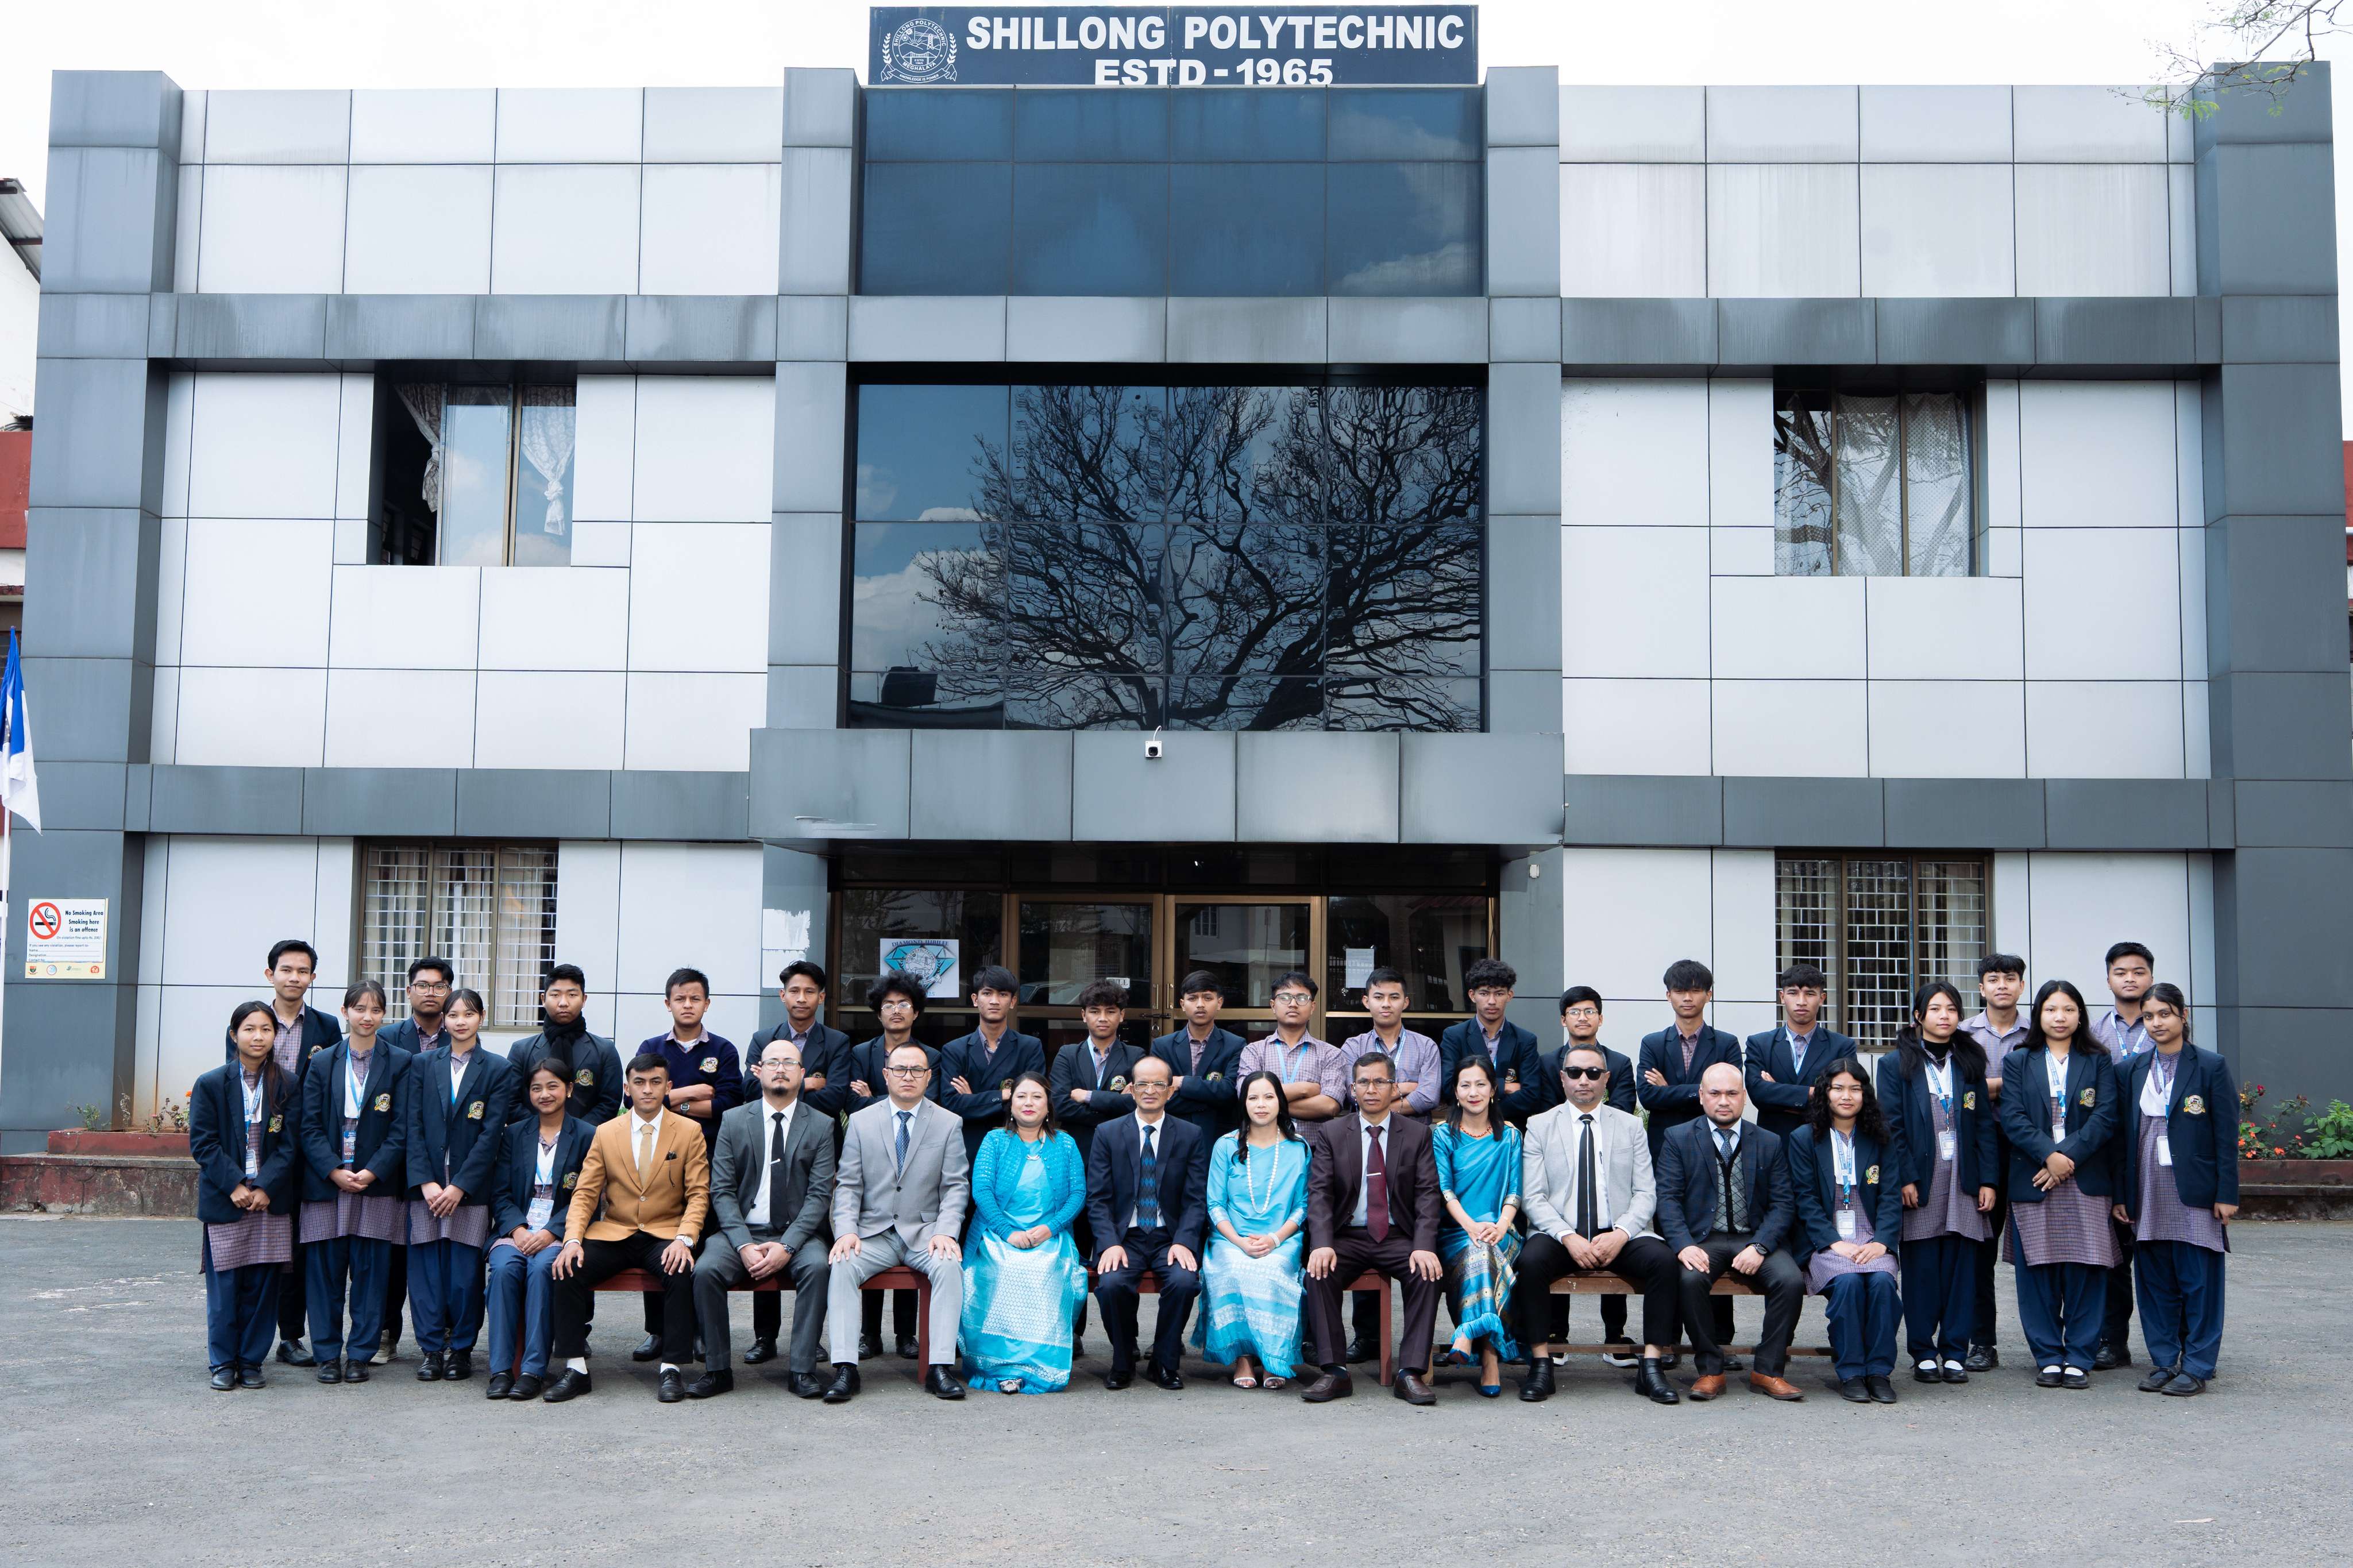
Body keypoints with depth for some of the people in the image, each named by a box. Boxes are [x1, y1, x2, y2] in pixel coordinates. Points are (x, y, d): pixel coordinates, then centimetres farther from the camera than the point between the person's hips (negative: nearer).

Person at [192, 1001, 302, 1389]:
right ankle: (223, 1363, 12)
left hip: (271, 1200, 1)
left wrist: (265, 1188, -12)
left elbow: (289, 1143, 1)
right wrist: (235, 1185, -13)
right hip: (224, 1199, -1)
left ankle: (251, 1361, 14)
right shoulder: (210, 1085, 1)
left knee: (262, 1284, 3)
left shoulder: (286, 1087, 4)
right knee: (224, 1285, 1)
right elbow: (203, 1143, -3)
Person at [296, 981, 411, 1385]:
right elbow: (310, 1127, 2)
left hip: (377, 1183, -1)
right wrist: (335, 1171, -11)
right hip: (326, 1182, 1)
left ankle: (361, 1354, 10)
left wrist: (372, 1172, -13)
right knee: (325, 1269, 3)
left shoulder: (400, 1063, 2)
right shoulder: (323, 1064, 6)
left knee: (370, 1270, 1)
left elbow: (401, 1128, -2)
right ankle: (327, 1354, 14)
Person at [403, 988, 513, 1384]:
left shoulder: (498, 1070, 3)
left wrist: (459, 1187, -10)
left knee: (465, 1271, -2)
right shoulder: (422, 1065, 9)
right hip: (426, 1184, 2)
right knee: (426, 1267, 0)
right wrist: (426, 1182, -8)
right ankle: (431, 1348, 9)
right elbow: (413, 1127, 3)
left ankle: (462, 1348, 10)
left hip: (471, 1187, -2)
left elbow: (491, 1133, -3)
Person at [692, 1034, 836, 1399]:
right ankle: (717, 1370, -15)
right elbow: (722, 1191, 2)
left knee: (817, 1266, -32)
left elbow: (820, 1195, -2)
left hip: (797, 1233, -1)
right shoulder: (733, 1121, 8)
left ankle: (802, 1369, -24)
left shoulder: (821, 1126, 5)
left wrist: (786, 1247, -17)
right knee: (706, 1270, -27)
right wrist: (744, 1246, -14)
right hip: (742, 1231, 1)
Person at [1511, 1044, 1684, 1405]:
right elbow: (1534, 1197, 0)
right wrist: (1568, 1237, -16)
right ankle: (1540, 1363, -21)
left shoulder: (1630, 1126, 13)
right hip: (1559, 1235, -1)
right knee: (1531, 1261, -32)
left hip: (1619, 1236, 1)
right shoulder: (1540, 1126, 8)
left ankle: (1652, 1365, -19)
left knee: (1664, 1260, -27)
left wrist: (1621, 1234, -13)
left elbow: (1646, 1194, 6)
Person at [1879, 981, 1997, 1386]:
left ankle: (1955, 1353, 9)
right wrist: (1905, 1178, -11)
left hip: (1963, 1180, 3)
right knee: (1921, 1268, -1)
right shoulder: (1896, 1064, 3)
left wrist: (1987, 1180, 1)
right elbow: (1892, 1125, -3)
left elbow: (1984, 1124, 9)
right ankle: (1923, 1354, 7)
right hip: (1918, 1181, -2)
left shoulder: (1970, 1063, 12)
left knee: (1961, 1265, 2)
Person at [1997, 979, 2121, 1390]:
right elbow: (2013, 1118, -2)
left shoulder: (2098, 1063, 10)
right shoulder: (2018, 1062, 10)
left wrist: (2068, 1156, -13)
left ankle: (2079, 1359, 6)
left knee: (2084, 1271, -2)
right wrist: (2049, 1155, -15)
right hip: (2032, 1181, 0)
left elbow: (2105, 1118, -2)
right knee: (2037, 1272, 1)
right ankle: (2048, 1358, 10)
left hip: (2086, 1182, 0)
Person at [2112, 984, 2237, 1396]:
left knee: (2199, 1280, 0)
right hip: (2147, 1192, 4)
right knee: (2155, 1280, 7)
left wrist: (2226, 1194, -8)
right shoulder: (2131, 1070, 9)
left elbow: (2226, 1136, -3)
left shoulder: (2211, 1067, -1)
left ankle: (2197, 1367, 7)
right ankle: (2164, 1362, 16)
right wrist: (2121, 1193, 5)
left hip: (2195, 1191, -4)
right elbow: (2122, 1135, 10)